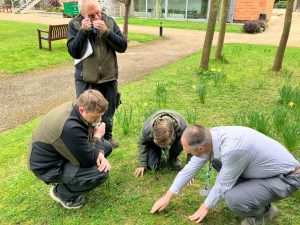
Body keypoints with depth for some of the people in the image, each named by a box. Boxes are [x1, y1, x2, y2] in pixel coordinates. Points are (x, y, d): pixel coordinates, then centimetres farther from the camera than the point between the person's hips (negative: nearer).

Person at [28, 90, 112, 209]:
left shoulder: (76, 106, -12)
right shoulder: (70, 127, -38)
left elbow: (91, 135, 3)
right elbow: (88, 160, -26)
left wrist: (100, 153, -15)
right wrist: (98, 137, -13)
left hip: (58, 152, 9)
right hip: (47, 167, -9)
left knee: (107, 146, 7)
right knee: (101, 172, -24)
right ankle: (61, 192, 2)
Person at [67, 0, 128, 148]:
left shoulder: (109, 21, -2)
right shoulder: (74, 24, -6)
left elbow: (123, 46, -7)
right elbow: (73, 52, -12)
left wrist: (106, 31, -21)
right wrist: (83, 31, -21)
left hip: (109, 78, 2)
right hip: (86, 80, -2)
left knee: (108, 111, 16)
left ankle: (107, 137, 38)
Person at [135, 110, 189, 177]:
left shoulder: (182, 127, -42)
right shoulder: (147, 130, -39)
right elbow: (142, 143, -14)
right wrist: (142, 164, -12)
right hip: (153, 141, 0)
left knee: (180, 144, -36)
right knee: (152, 165, -15)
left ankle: (172, 158, -1)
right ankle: (158, 152, 19)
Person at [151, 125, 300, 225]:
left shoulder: (232, 149, -37)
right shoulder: (210, 136, -12)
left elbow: (223, 184, -20)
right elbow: (191, 167, -1)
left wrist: (206, 207, -1)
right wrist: (168, 196, 6)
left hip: (287, 178, -8)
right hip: (263, 168, 8)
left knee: (232, 198, -29)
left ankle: (263, 211, 6)